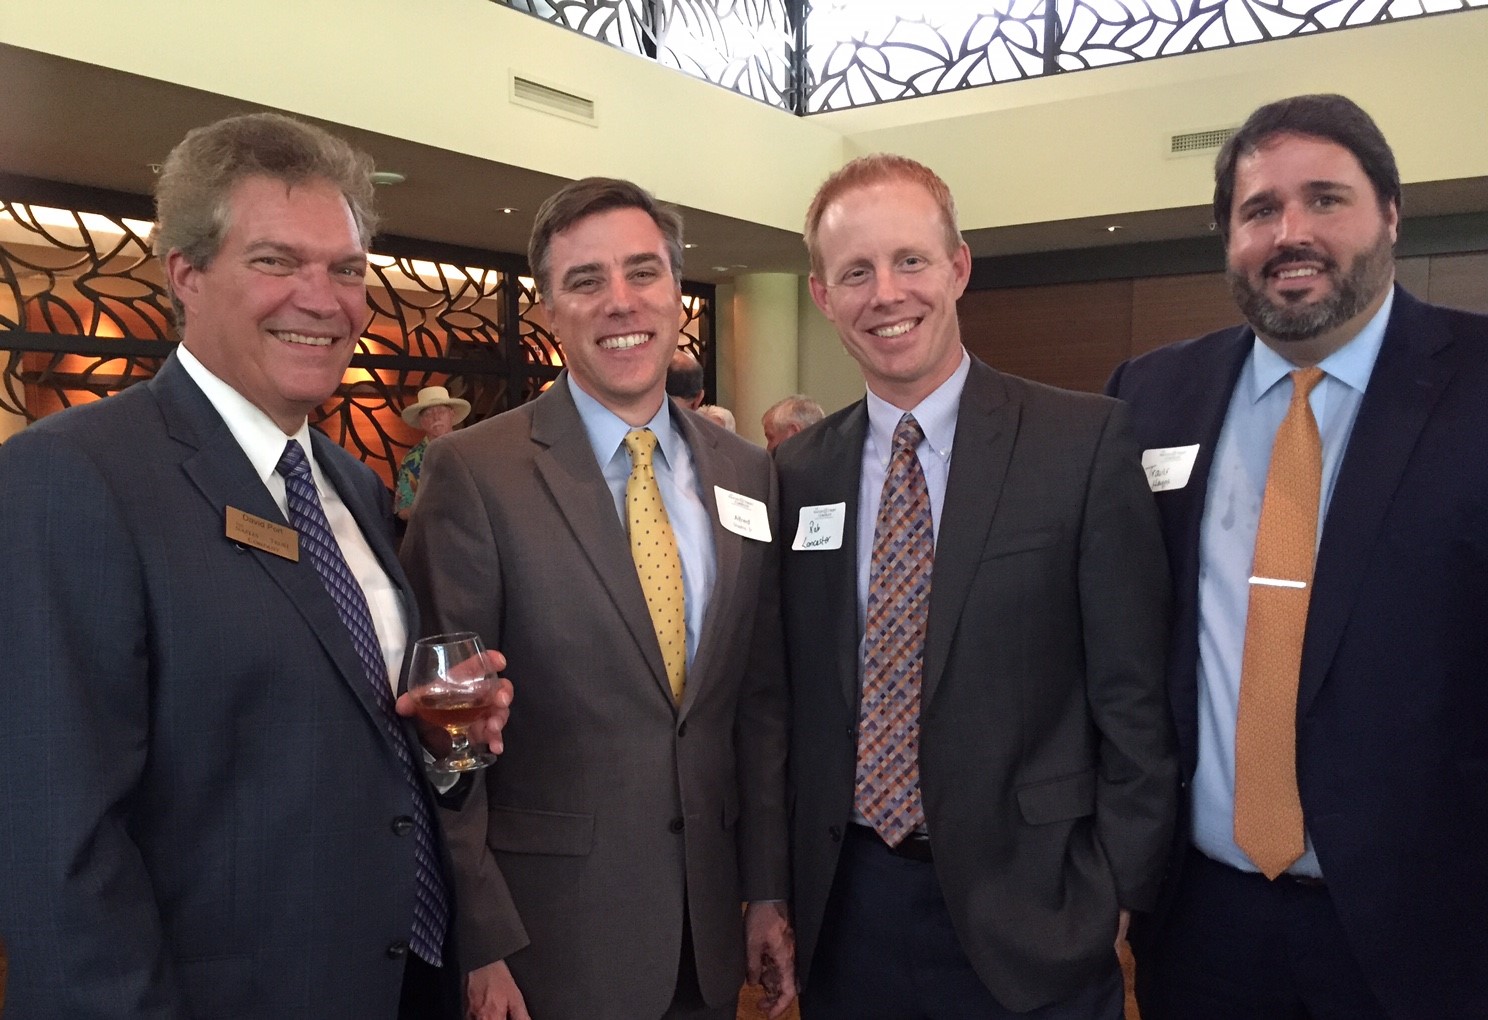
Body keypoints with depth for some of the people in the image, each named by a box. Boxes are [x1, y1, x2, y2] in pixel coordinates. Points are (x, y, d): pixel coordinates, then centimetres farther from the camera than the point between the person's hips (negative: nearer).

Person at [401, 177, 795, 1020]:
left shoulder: (748, 473, 2)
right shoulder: (475, 472, -12)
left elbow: (764, 698, 6)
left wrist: (769, 889, 6)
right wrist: (481, 942, -11)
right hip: (551, 927, -4)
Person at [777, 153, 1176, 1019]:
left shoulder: (1086, 441, -9)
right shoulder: (800, 471, 2)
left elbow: (1134, 696, -8)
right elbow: (794, 694, 8)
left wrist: (1116, 893, -8)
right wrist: (782, 884, 6)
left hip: (1026, 915, -3)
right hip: (844, 910, 4)